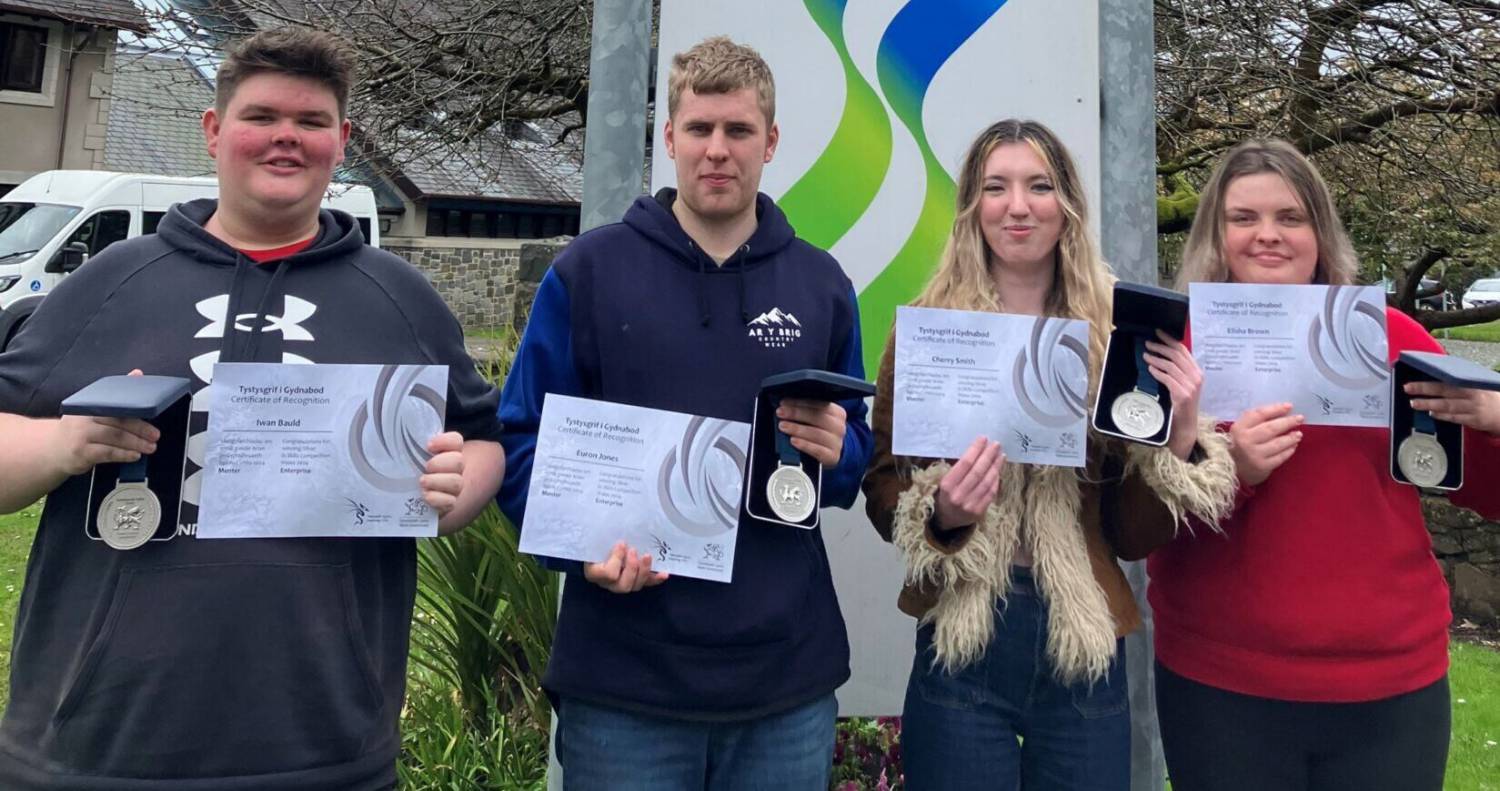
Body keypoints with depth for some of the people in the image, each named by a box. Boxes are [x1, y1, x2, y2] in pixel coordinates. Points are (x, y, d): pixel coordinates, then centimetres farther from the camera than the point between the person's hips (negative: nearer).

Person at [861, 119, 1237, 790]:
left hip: (1087, 653, 2)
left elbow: (1129, 536, 3)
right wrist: (942, 514, -18)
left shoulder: (1114, 336, 1)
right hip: (960, 644, -1)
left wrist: (1180, 441, -12)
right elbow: (882, 491, 1)